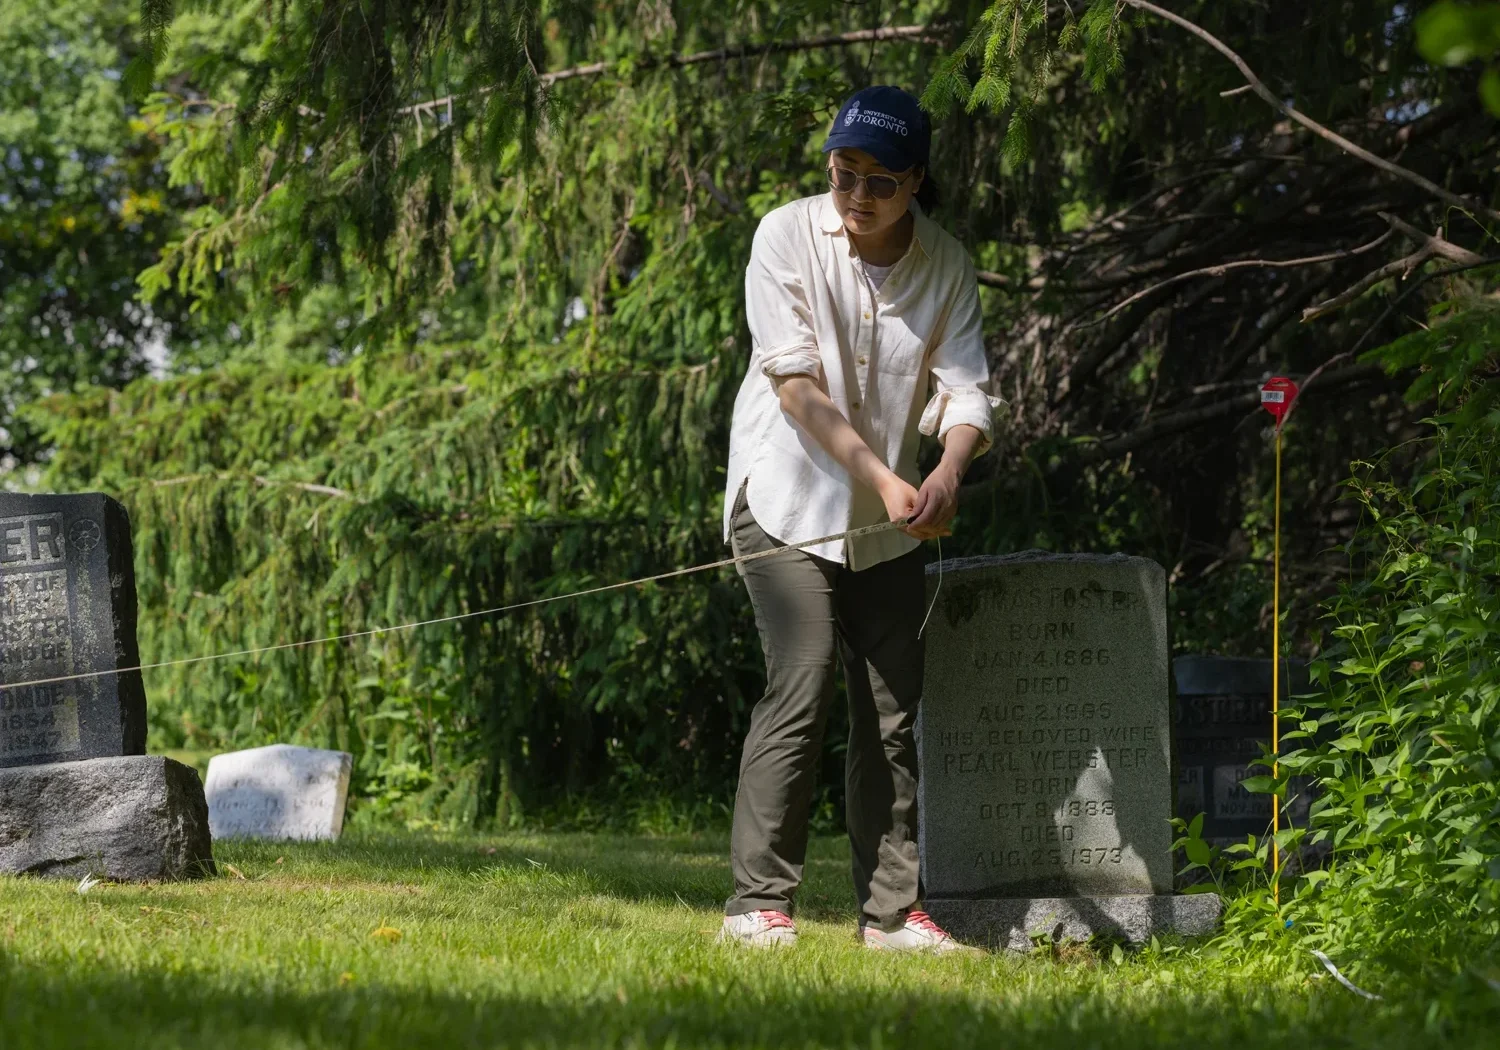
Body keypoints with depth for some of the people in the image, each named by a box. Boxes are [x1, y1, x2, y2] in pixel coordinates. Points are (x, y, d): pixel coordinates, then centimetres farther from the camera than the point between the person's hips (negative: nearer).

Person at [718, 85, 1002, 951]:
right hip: (788, 498, -4)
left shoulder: (947, 266, -1)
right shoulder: (787, 238, -11)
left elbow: (968, 390, -7)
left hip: (888, 520, 4)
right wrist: (882, 477, -25)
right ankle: (759, 904, -15)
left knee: (897, 709, 2)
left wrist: (947, 472, -29)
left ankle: (892, 910, 9)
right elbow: (798, 385, -16)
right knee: (801, 687, -17)